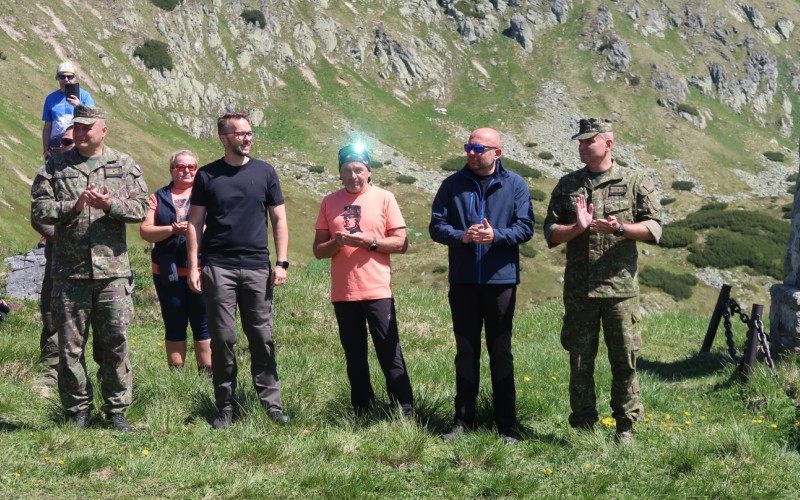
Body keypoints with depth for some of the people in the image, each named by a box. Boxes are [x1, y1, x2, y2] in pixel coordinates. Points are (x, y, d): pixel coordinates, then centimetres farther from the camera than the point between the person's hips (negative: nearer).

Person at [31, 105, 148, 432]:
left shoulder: (125, 167, 9)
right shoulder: (54, 168, 8)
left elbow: (141, 208, 3)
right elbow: (39, 209, 1)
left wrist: (110, 205, -14)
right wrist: (73, 207, -14)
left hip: (112, 270, 0)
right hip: (69, 272, 0)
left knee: (115, 344, 2)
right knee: (70, 346, 3)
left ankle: (117, 411, 12)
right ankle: (78, 413, 14)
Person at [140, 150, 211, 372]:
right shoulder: (158, 198, 11)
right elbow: (145, 231, 1)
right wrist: (171, 230, -15)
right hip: (167, 272, 2)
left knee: (203, 325, -1)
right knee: (174, 326, 7)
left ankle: (207, 375, 5)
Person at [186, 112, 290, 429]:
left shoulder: (264, 173, 8)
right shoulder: (207, 176, 5)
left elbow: (279, 219, 9)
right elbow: (195, 223, 6)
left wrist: (281, 263, 1)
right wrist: (193, 267, -2)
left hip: (257, 267, 1)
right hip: (218, 268, -1)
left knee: (262, 337, 1)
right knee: (222, 338, 1)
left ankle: (272, 403, 5)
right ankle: (226, 408, 8)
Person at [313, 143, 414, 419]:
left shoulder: (384, 198, 2)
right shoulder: (329, 203, 9)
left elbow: (401, 242, -1)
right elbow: (318, 249, 8)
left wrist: (369, 241, -15)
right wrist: (336, 243, -13)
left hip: (377, 291, -3)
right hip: (343, 293, 3)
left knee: (390, 355, -5)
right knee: (354, 358, 8)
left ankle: (406, 414, -2)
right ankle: (362, 414, 15)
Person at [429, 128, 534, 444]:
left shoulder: (515, 185, 0)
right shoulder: (453, 184, 5)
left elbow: (525, 227, -5)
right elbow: (436, 226, 1)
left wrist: (496, 236, -22)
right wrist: (462, 236, -17)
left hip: (501, 279, -2)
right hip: (463, 281, 2)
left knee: (501, 352, 5)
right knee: (466, 351, 9)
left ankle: (506, 425, 11)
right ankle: (463, 421, 16)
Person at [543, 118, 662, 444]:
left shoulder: (634, 183, 5)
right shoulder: (567, 185, 12)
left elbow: (654, 227, 1)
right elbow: (550, 231, 9)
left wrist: (620, 228, -16)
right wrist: (577, 228, -11)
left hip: (620, 286, -2)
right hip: (578, 290, 2)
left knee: (624, 359, 1)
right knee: (580, 360, 5)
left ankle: (626, 426, 12)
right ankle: (583, 426, 14)